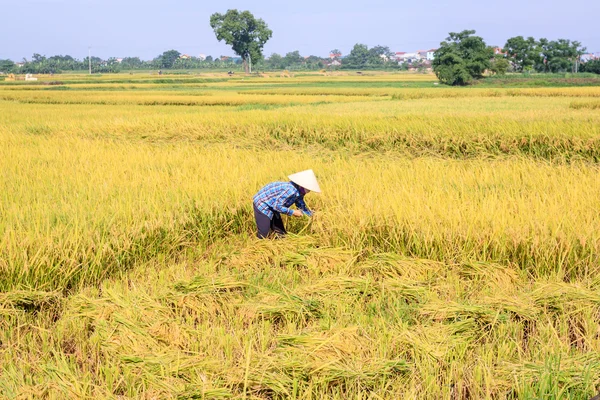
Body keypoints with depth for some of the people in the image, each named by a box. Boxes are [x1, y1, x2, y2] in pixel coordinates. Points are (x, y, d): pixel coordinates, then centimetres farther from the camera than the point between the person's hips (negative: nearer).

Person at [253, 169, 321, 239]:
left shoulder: (299, 192, -2)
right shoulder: (290, 190, -32)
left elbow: (301, 206, 15)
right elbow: (277, 206, -31)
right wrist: (293, 212, -22)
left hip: (272, 208, 10)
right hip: (262, 205, -10)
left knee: (281, 233, 12)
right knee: (263, 235, -10)